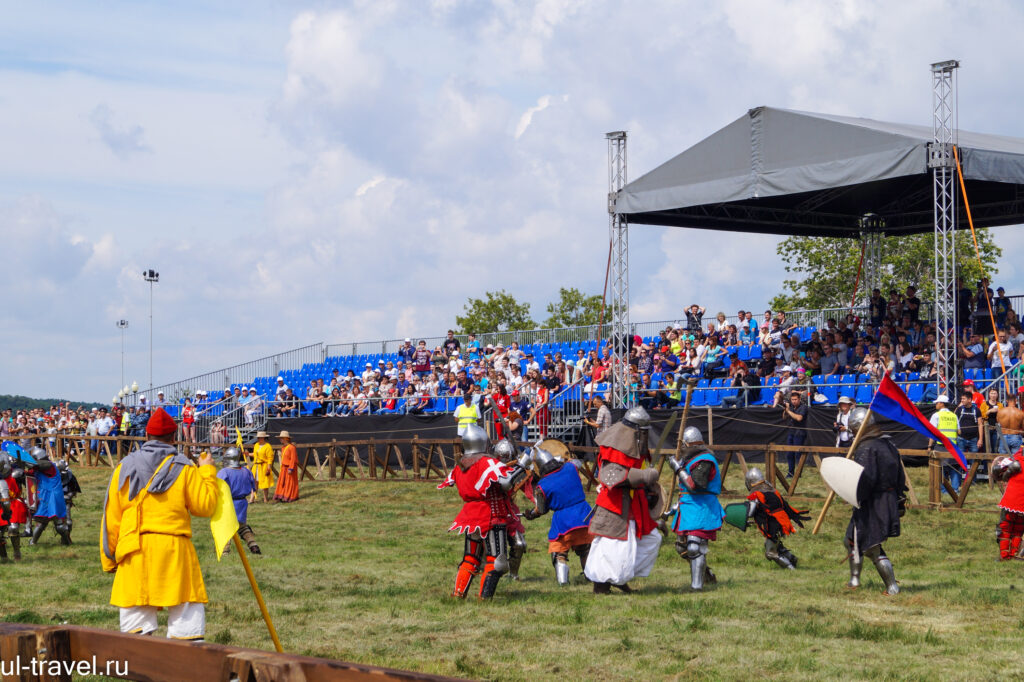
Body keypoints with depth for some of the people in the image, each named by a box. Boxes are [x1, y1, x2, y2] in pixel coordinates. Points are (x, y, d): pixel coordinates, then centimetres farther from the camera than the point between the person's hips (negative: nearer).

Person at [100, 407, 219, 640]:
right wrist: (208, 472, 14)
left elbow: (111, 517, 9)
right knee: (187, 613, 0)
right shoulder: (183, 468, 0)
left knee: (135, 615, 5)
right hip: (174, 548, -3)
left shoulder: (125, 468, 9)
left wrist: (108, 557, 16)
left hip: (134, 552, 3)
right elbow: (205, 506, 0)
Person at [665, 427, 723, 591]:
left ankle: (697, 585, -16)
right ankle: (708, 576, 29)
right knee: (682, 546, 15)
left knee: (695, 546, -16)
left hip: (701, 510, -11)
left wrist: (678, 469, -20)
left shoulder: (704, 461, -15)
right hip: (688, 509, 11)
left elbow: (695, 486, -26)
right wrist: (677, 506, 24)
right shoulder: (691, 459, 17)